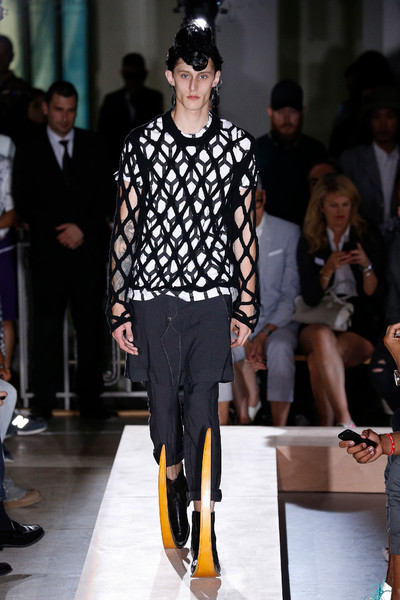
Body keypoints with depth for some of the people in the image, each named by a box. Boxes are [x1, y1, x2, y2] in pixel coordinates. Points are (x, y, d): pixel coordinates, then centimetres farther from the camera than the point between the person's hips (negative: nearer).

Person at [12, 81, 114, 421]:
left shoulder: (93, 145, 11)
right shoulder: (29, 151, 7)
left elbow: (106, 193, 6)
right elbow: (23, 202, 3)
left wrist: (83, 228, -7)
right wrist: (58, 231, -8)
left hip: (89, 248, 1)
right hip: (49, 251, -1)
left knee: (91, 325, 2)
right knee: (47, 327, -2)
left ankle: (90, 398, 10)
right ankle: (43, 403, 4)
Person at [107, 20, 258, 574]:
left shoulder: (238, 145, 2)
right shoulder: (142, 143, 1)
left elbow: (243, 232, 7)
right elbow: (124, 230, 3)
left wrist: (246, 306, 5)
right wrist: (119, 307, 0)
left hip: (212, 294, 0)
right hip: (153, 292, 1)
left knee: (203, 406, -2)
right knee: (163, 398, 10)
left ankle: (201, 519, 5)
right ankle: (174, 477, 37)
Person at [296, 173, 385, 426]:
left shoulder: (368, 239, 8)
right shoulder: (309, 243, 10)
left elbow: (377, 297, 4)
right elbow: (310, 298, 3)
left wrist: (367, 266, -14)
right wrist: (328, 269, -13)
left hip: (360, 327, -1)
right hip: (318, 322, 1)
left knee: (317, 361, -34)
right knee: (322, 337, -38)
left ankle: (327, 425, -32)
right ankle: (345, 421, -44)